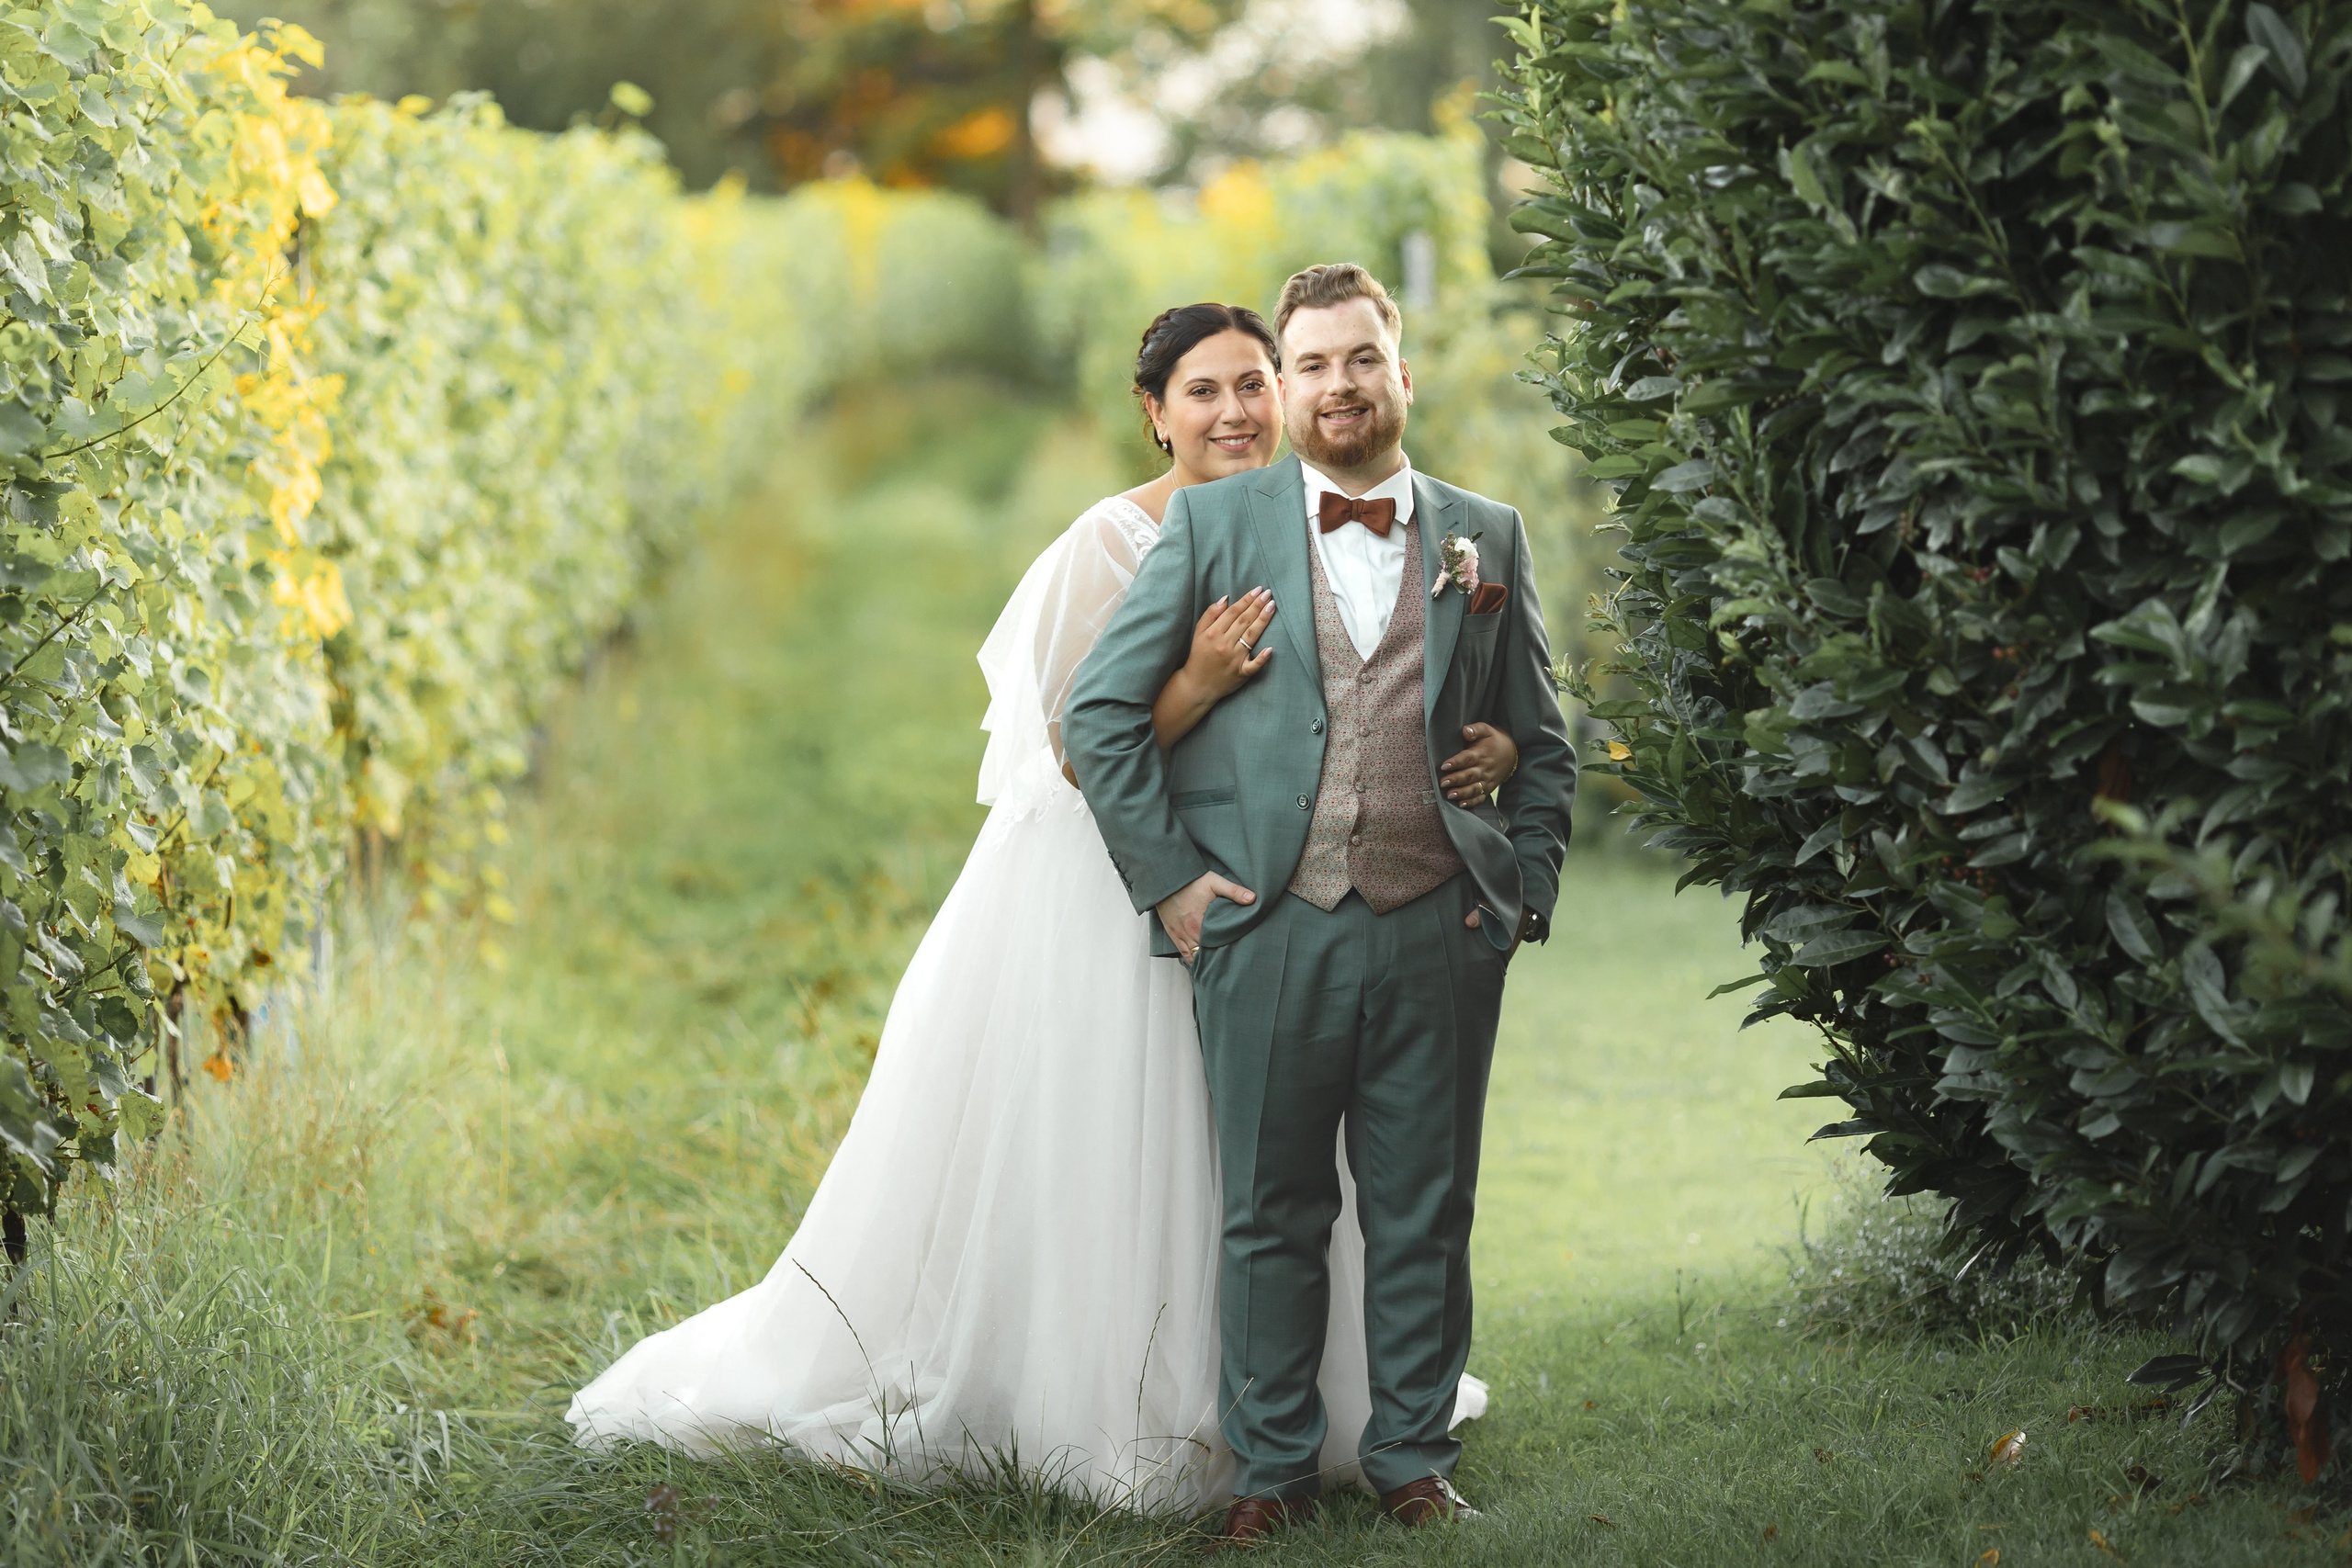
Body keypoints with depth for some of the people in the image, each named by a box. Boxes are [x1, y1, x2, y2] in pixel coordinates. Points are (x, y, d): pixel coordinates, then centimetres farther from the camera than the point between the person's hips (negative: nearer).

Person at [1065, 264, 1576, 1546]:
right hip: (1267, 927, -1)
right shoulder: (1214, 523, 5)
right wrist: (1167, 875, -3)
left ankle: (1413, 1457, 20)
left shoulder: (1486, 537, 11)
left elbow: (1541, 743, 16)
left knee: (1424, 1214, 7)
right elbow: (1099, 711, 3)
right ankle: (1273, 1466, 16)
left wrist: (1523, 889, 6)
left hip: (1440, 934, 1)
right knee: (1270, 1215, 5)